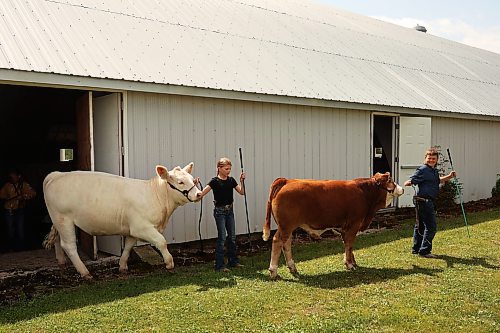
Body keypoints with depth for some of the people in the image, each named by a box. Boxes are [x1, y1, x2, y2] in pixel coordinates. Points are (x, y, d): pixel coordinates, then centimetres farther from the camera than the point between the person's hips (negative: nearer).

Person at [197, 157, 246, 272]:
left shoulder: (231, 180, 5)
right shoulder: (214, 181, -11)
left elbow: (241, 192, 3)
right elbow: (203, 193, -20)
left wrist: (241, 181, -10)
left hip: (229, 210, 6)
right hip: (219, 211, -6)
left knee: (232, 237, 11)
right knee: (222, 237, -7)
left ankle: (233, 261, 24)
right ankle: (219, 265, -1)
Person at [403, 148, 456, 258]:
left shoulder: (434, 170, 14)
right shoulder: (422, 170, -15)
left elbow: (438, 180, 35)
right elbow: (408, 182, -22)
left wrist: (449, 176, 21)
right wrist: (409, 183, -45)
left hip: (428, 201, 10)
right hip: (424, 200, -10)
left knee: (421, 225, 16)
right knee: (431, 226, -8)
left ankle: (416, 249, 27)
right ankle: (424, 251, -2)